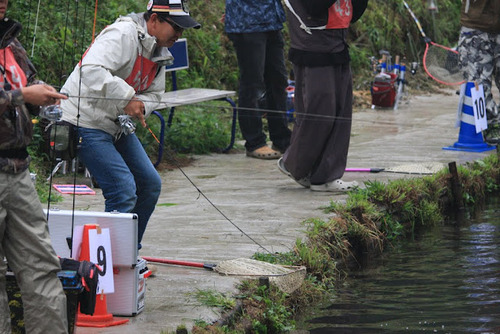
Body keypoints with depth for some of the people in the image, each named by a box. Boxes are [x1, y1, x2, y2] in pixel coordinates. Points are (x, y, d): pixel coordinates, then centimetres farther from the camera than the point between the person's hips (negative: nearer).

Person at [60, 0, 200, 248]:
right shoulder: (123, 34, -22)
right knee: (124, 190, -17)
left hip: (118, 126, 10)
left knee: (150, 184, 12)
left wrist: (139, 107, -7)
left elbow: (154, 94, 16)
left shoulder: (159, 51, 8)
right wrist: (127, 99, -35)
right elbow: (91, 70, -36)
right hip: (87, 122, -10)